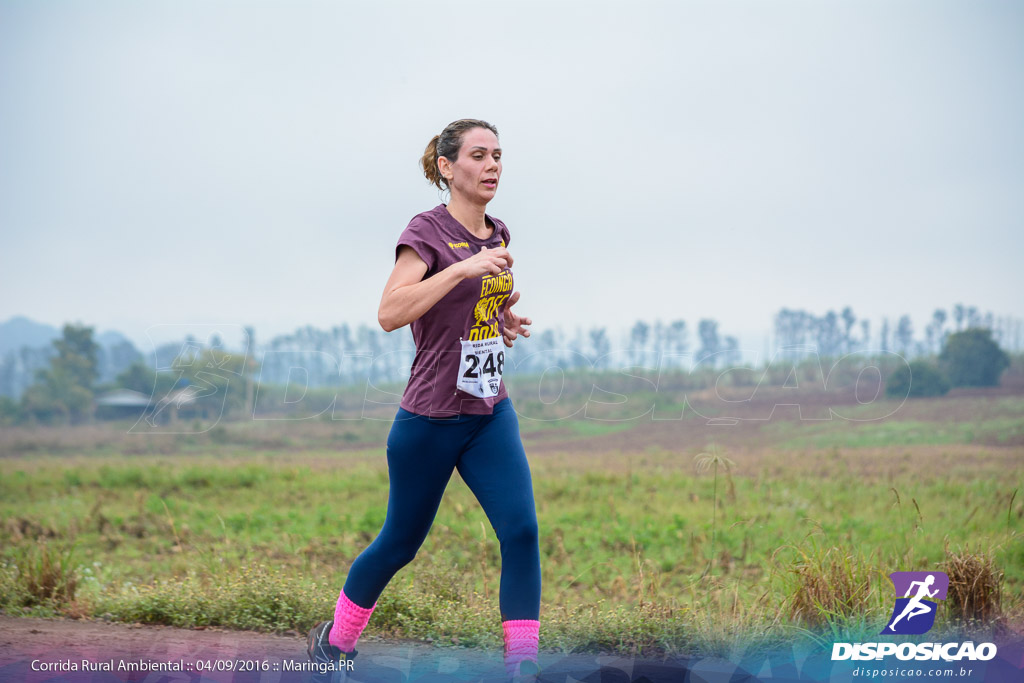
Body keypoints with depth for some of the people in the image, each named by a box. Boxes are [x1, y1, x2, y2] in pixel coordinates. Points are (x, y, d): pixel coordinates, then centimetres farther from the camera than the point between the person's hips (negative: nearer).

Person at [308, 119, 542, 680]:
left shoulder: (496, 234, 8)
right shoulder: (427, 231, -13)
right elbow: (390, 313, -27)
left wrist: (505, 322, 4)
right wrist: (465, 267, -32)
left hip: (490, 413, 6)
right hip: (431, 418, -6)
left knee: (521, 530, -11)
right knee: (400, 543, 9)